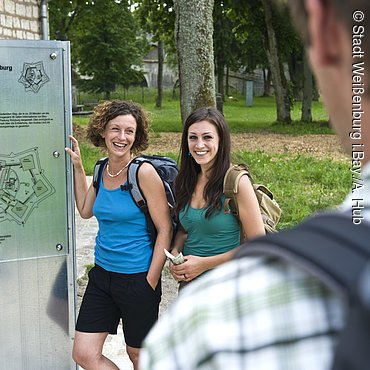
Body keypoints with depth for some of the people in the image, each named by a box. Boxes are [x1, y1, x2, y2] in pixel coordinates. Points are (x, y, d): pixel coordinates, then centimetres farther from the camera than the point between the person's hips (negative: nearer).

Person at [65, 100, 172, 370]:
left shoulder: (144, 172, -16)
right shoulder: (102, 169, 3)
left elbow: (165, 229, -15)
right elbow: (85, 210, 18)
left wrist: (151, 282, -14)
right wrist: (77, 166, 11)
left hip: (137, 277, -6)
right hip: (102, 275, 6)